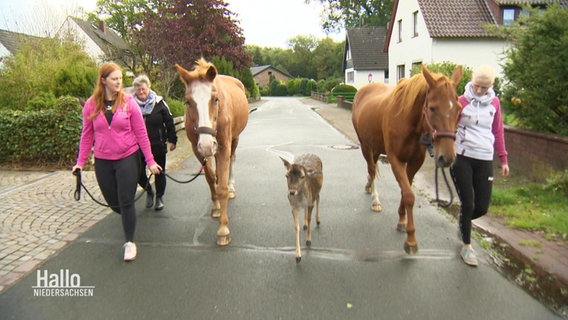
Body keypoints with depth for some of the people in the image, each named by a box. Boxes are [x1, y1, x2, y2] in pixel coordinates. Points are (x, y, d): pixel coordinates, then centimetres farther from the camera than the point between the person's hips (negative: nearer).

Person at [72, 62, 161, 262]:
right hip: (102, 161, 3)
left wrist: (150, 160, -6)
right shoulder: (91, 105, -1)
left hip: (128, 158, -2)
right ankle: (128, 218, 47)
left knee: (126, 202, -1)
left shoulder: (129, 102, -7)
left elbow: (141, 133, -5)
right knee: (113, 203, 13)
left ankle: (130, 242, 15)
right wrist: (81, 162, 4)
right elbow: (87, 135, 5)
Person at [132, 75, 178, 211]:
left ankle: (159, 197, 28)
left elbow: (169, 122, 0)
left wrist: (172, 140, -2)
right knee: (138, 173, 5)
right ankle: (149, 191, 33)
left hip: (158, 145, -1)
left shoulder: (158, 102, -5)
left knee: (159, 172, 9)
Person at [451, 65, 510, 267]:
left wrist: (503, 159, 14)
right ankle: (466, 246, 19)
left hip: (485, 160, 4)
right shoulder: (462, 101, -5)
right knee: (468, 203, 0)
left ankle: (463, 221, 41)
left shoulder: (494, 103, 7)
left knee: (482, 207, 5)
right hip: (462, 158, -4)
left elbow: (498, 132, 14)